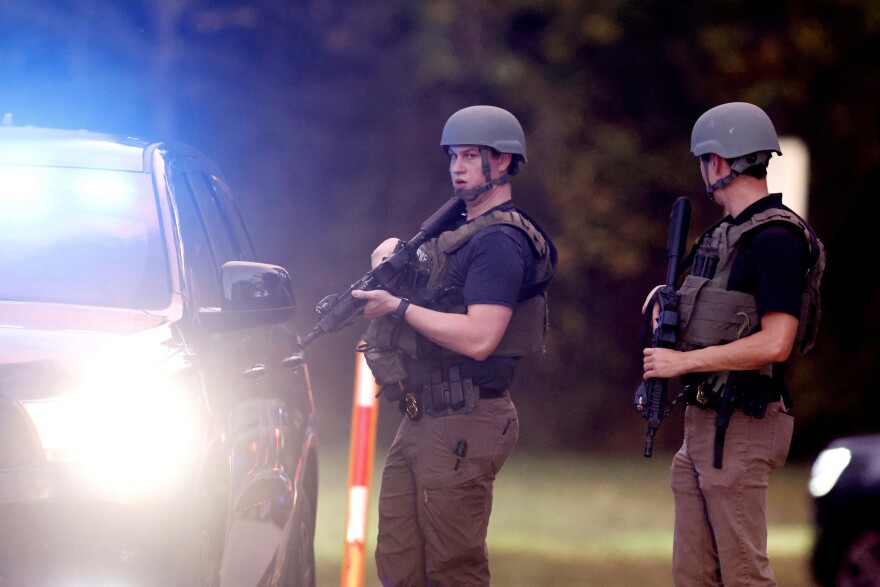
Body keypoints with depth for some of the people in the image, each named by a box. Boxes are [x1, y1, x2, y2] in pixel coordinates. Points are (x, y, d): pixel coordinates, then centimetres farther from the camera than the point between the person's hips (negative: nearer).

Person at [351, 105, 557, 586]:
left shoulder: (500, 242, -14)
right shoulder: (460, 229, 18)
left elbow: (478, 339, -24)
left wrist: (400, 308, -19)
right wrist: (391, 261, 7)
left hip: (463, 426, -10)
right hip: (420, 420, 10)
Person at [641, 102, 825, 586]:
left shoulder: (776, 238, -15)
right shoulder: (729, 232, 16)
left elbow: (775, 343, -23)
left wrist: (683, 362, -18)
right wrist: (673, 305, 6)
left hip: (741, 428, -10)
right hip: (703, 420, 10)